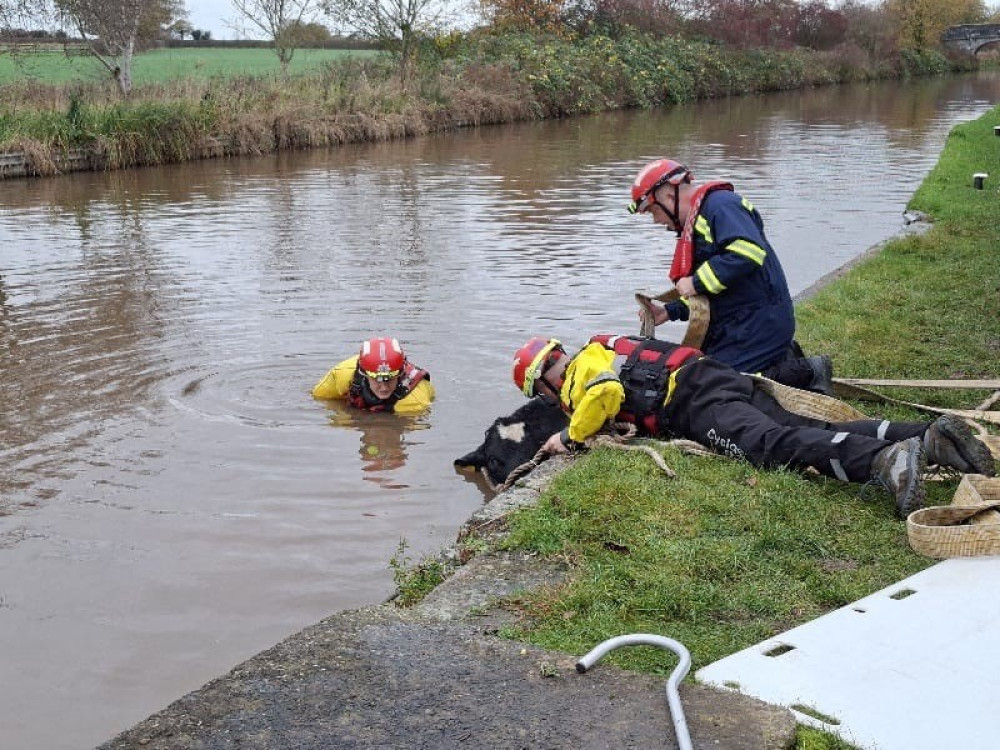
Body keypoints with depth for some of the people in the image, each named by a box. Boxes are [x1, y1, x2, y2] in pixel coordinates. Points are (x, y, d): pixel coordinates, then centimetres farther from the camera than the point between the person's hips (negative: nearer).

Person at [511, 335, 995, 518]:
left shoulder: (583, 365, 7)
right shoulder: (607, 349, 35)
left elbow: (606, 392, -16)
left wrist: (570, 437, -3)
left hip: (697, 401, -8)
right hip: (723, 377, 8)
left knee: (772, 444, -28)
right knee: (810, 432, -5)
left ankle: (881, 460, -49)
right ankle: (930, 436, -18)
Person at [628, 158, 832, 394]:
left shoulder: (720, 203, -10)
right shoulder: (696, 218, 22)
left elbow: (750, 252, -28)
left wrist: (697, 283, -21)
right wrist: (670, 312, 12)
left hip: (760, 320, -10)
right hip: (734, 324, 10)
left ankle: (807, 372, -5)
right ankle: (783, 361, 12)